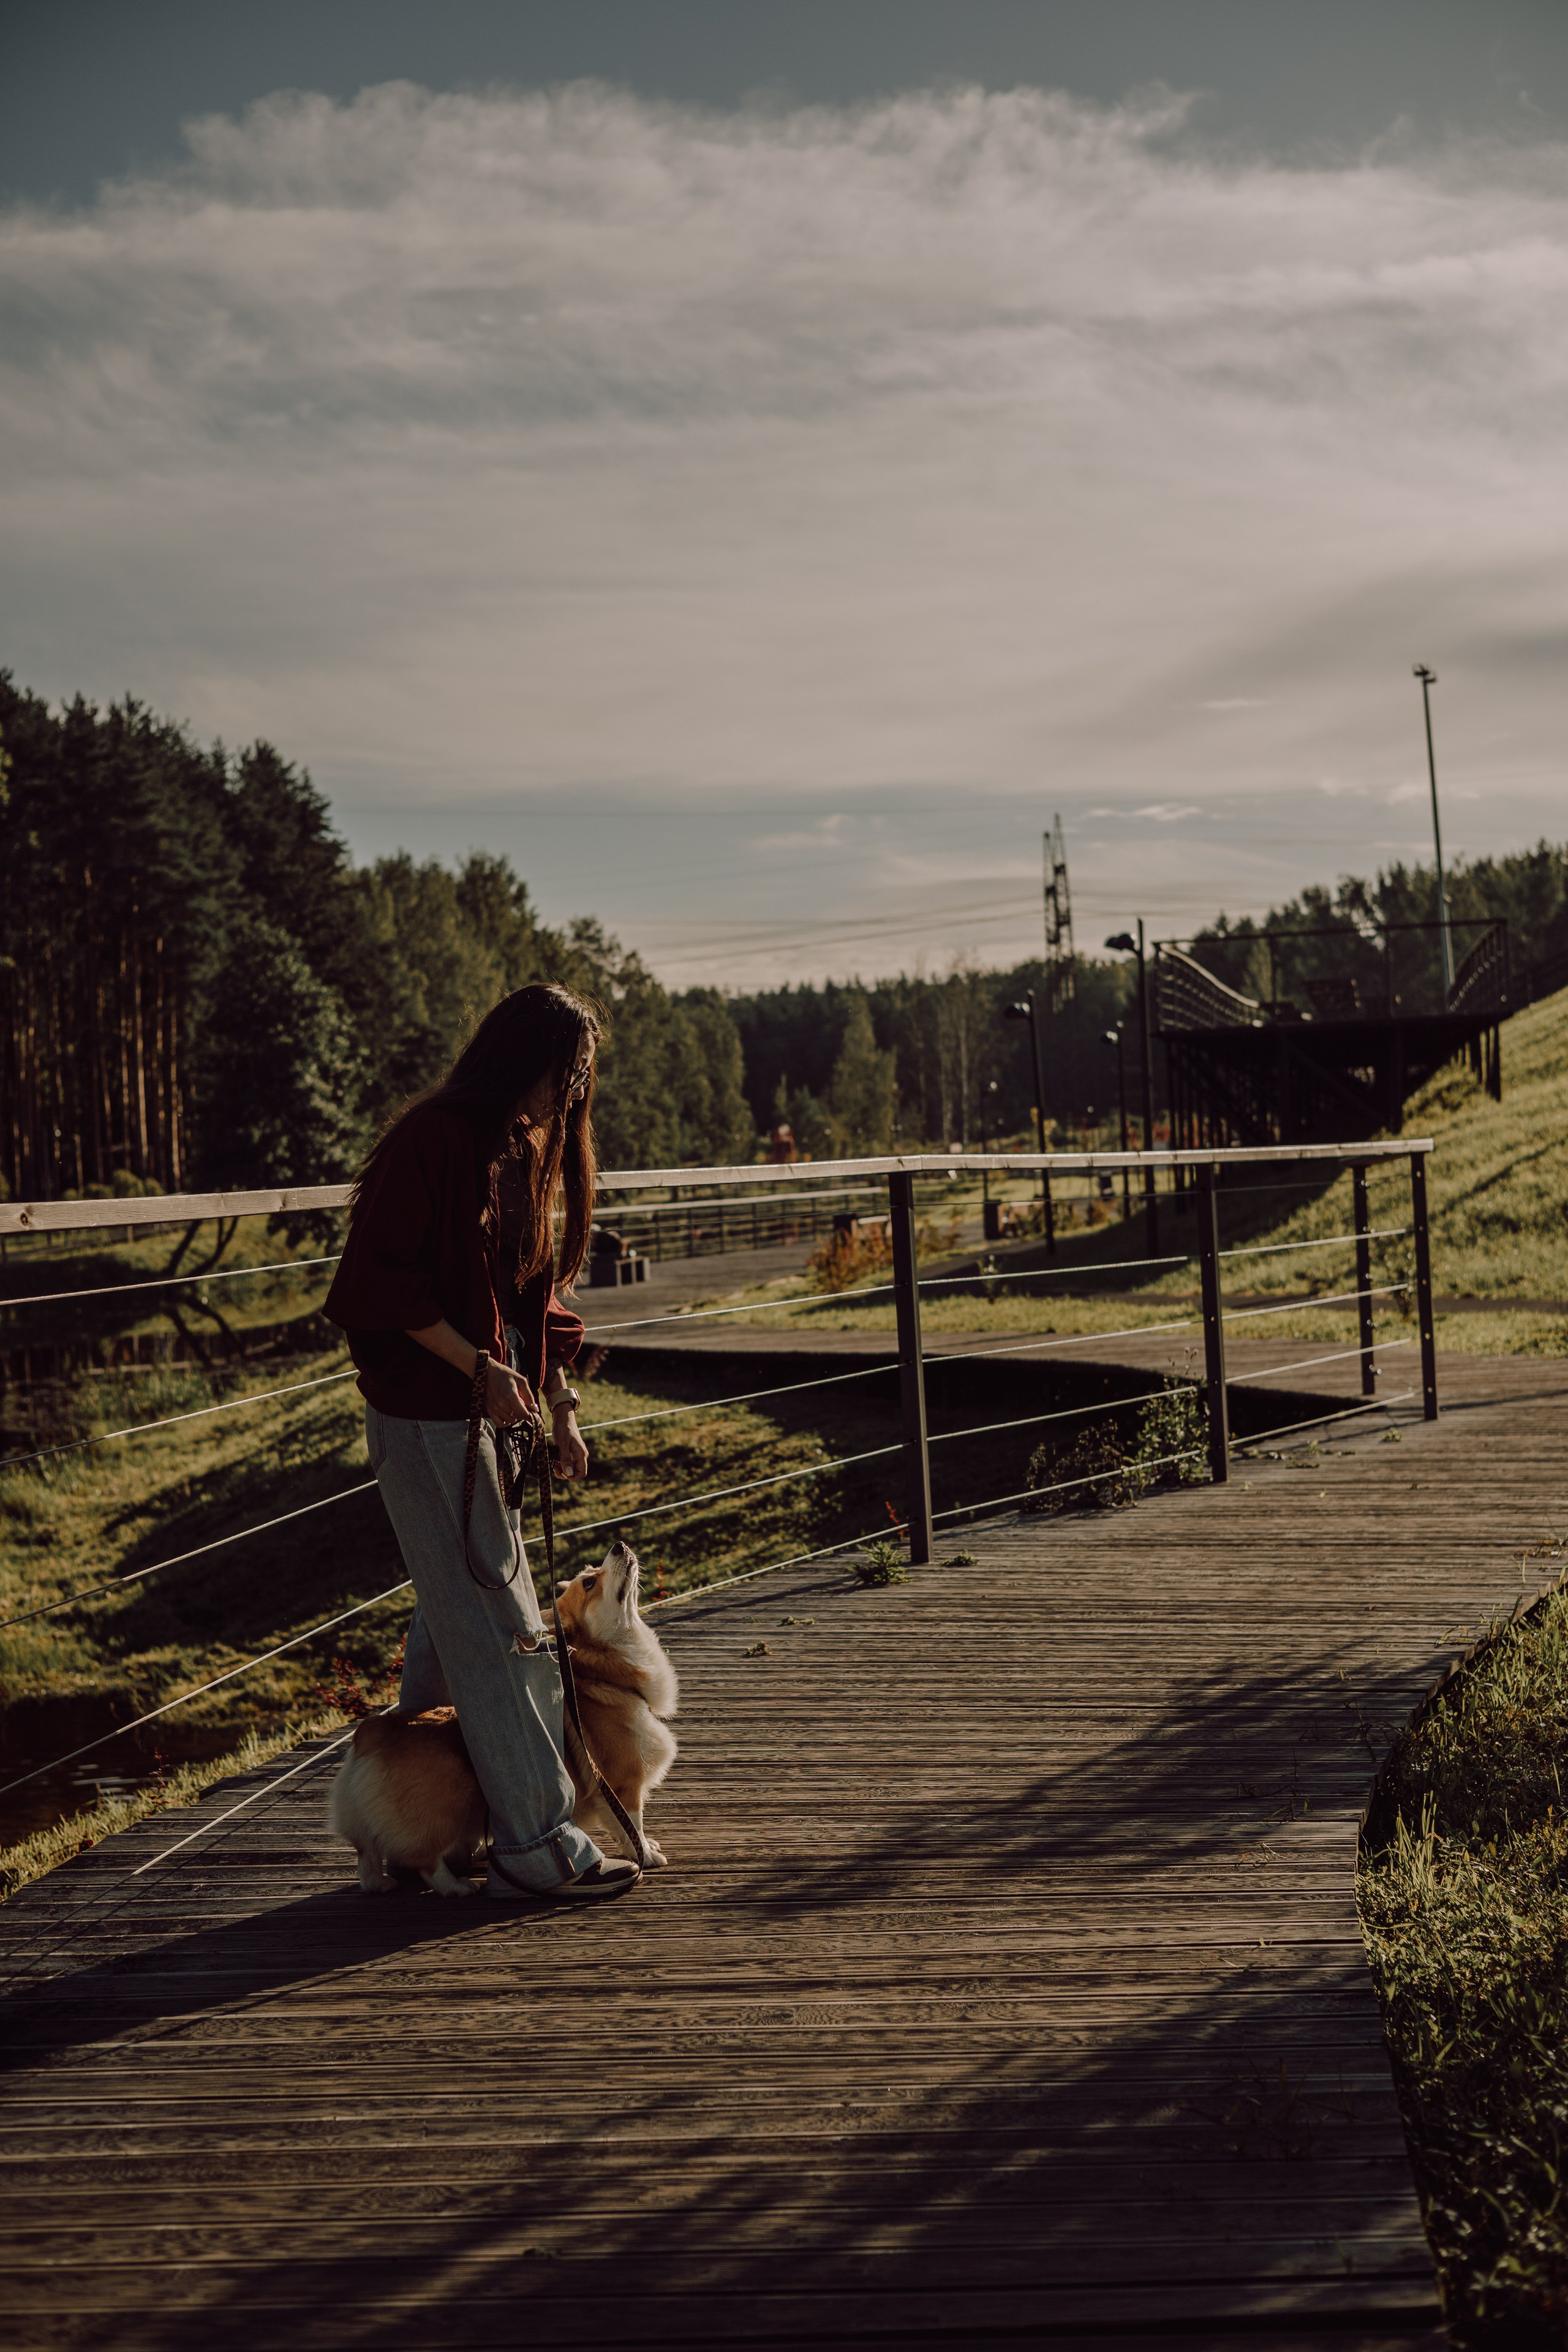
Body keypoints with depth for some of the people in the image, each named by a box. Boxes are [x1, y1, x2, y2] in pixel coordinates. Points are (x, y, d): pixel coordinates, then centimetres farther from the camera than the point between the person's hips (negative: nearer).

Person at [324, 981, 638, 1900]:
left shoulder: (528, 1150, 13)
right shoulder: (435, 1137, -15)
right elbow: (384, 1280, -18)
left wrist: (561, 1406, 12)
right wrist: (481, 1368, -20)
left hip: (485, 1411, 9)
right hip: (426, 1413, -9)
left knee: (457, 1611, 15)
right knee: (500, 1626, -7)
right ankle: (537, 1844, -1)